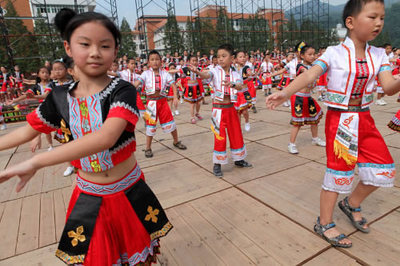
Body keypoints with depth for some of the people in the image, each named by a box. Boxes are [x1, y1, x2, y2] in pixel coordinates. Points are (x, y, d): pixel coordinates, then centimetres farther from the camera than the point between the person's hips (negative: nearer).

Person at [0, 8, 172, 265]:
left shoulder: (123, 91, -19)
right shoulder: (60, 97, -5)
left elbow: (106, 137, -35)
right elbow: (28, 130, 11)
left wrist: (35, 162, -32)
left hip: (129, 192, -3)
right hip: (88, 197, 4)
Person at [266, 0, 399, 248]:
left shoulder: (379, 55, 5)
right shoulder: (334, 53, -10)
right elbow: (309, 75, -22)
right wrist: (285, 93, -39)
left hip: (365, 119, 6)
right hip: (339, 119, -6)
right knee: (338, 172, 0)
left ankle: (352, 204, 36)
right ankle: (324, 224, 19)